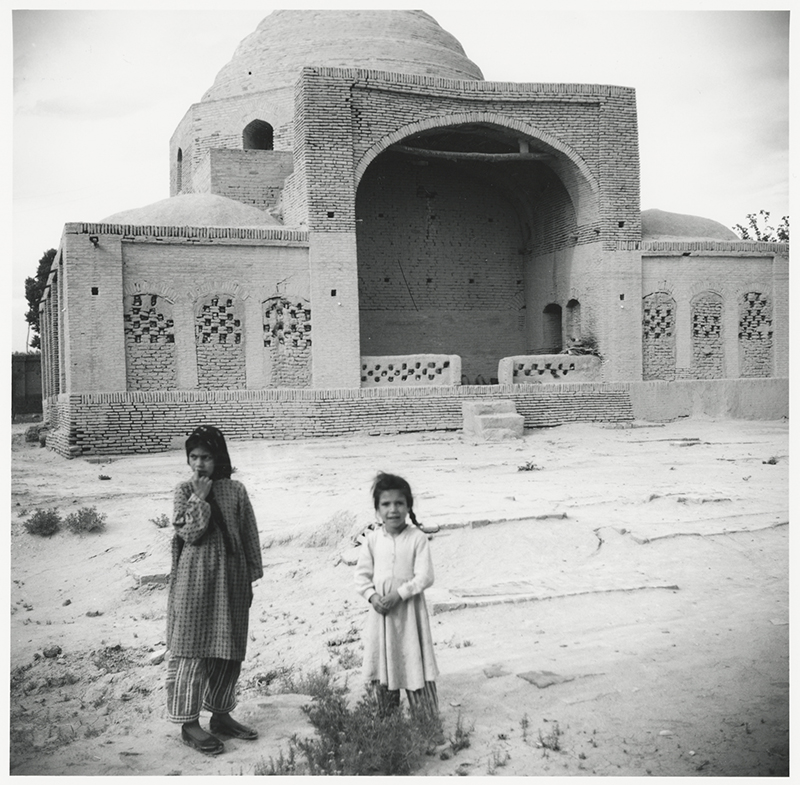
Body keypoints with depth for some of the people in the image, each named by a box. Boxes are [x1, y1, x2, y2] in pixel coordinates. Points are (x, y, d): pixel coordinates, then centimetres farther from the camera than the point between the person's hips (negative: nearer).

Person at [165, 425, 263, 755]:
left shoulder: (236, 490, 3)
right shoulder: (184, 490, -2)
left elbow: (249, 535, 6)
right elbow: (190, 533, -14)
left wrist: (250, 579, 5)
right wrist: (200, 496, -16)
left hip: (230, 579, 3)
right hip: (195, 579, -3)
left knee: (230, 649, 10)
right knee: (192, 648, 0)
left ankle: (221, 713, 26)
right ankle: (189, 723, 10)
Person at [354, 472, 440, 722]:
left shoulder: (417, 538, -10)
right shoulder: (372, 539, 0)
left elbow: (425, 577, -14)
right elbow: (362, 574, 3)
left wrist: (399, 594, -20)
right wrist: (372, 596, -13)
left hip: (409, 610, -3)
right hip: (380, 610, 4)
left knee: (415, 664, 1)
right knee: (382, 665, 12)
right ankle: (385, 720, 27)